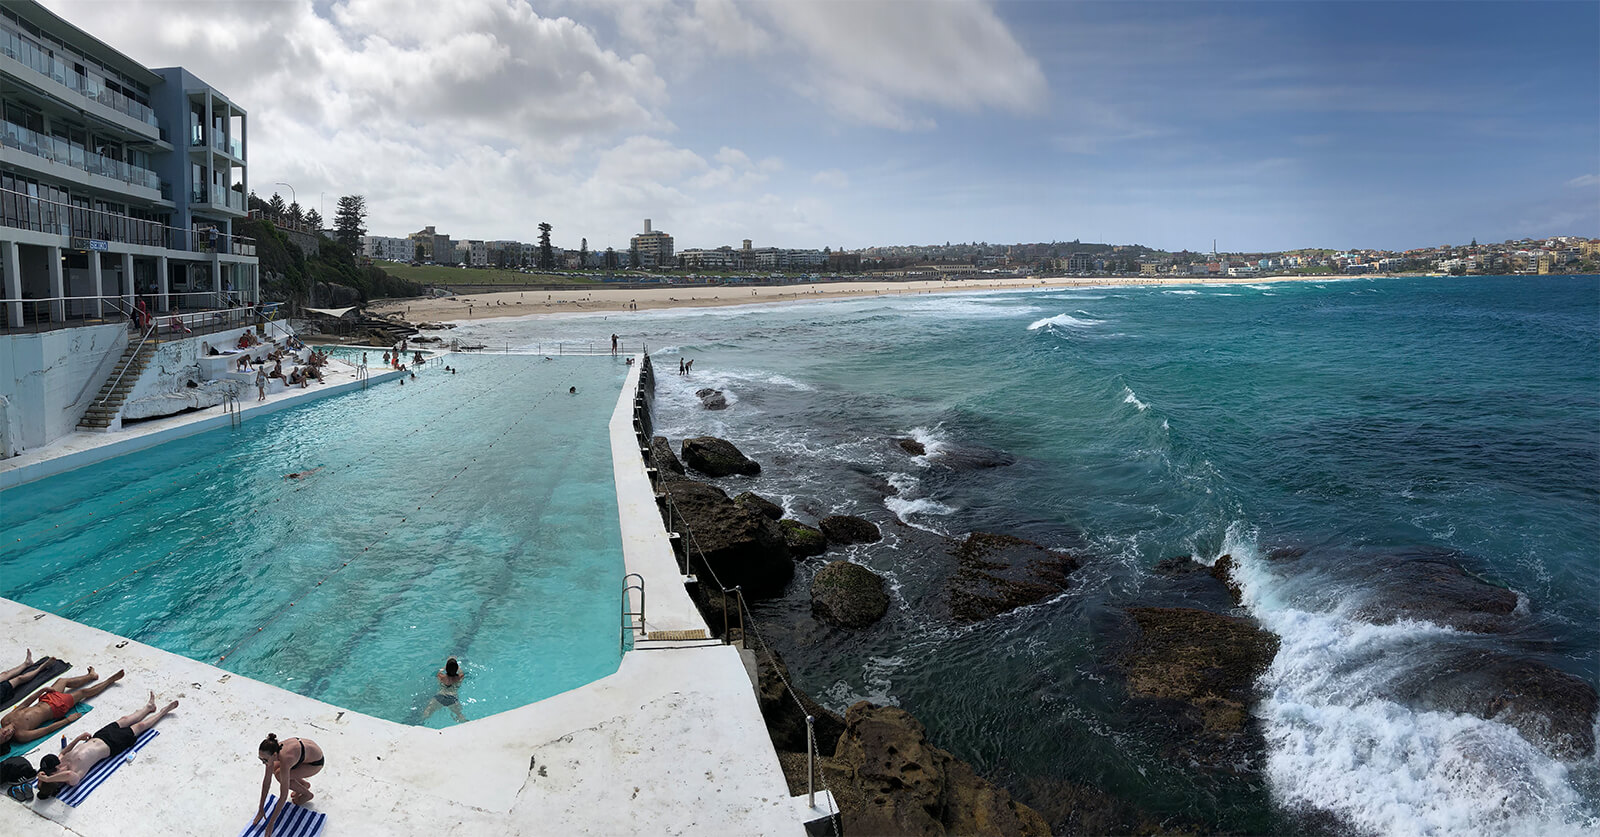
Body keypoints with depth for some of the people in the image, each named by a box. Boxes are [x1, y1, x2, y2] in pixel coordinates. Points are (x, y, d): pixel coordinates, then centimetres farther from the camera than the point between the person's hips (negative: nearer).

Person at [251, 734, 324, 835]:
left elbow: (283, 796, -33)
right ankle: (304, 784, 23)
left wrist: (271, 825, -29)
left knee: (280, 776, -17)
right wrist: (260, 809, -7)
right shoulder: (272, 751, -21)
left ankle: (307, 794, 7)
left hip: (316, 762, -7)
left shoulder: (284, 760, -39)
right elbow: (266, 781, -9)